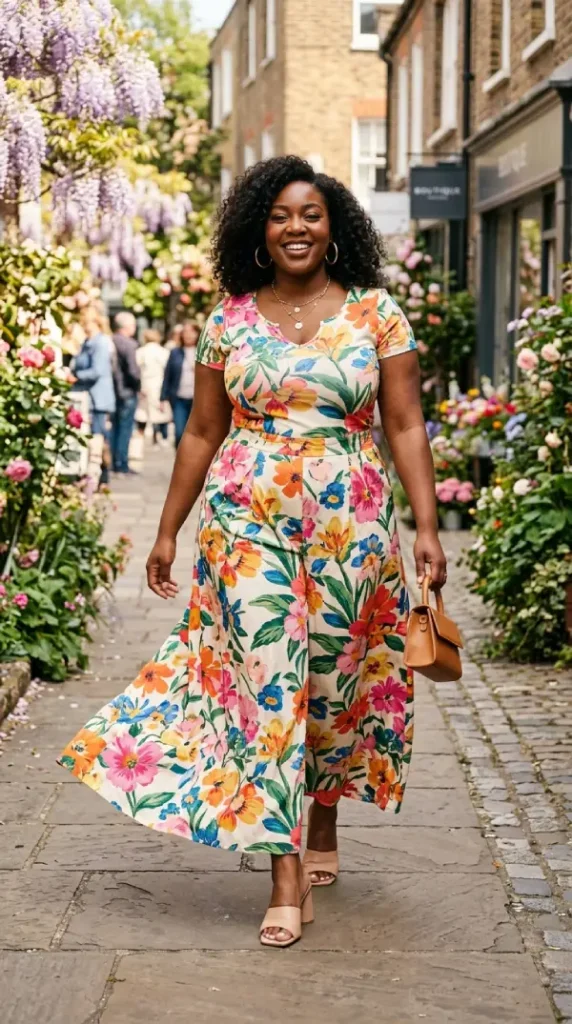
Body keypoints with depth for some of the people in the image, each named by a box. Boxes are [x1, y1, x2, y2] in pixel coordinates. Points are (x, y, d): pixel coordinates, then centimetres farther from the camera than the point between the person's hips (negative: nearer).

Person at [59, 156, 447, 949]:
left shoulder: (377, 313, 2)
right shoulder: (229, 321, 5)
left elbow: (406, 427, 0)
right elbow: (202, 434, 10)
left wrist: (428, 526, -7)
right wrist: (168, 532, 9)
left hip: (349, 525, 0)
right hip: (248, 520, 0)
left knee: (332, 680, 9)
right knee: (267, 680, -7)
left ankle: (324, 821, 36)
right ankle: (288, 880, -6)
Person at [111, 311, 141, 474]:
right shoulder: (128, 344, -16)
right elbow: (133, 370, -21)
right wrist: (139, 383, -6)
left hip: (112, 391, 7)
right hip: (127, 391, -7)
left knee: (114, 428, 14)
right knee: (125, 428, -1)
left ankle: (111, 461, 18)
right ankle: (121, 464, 0)